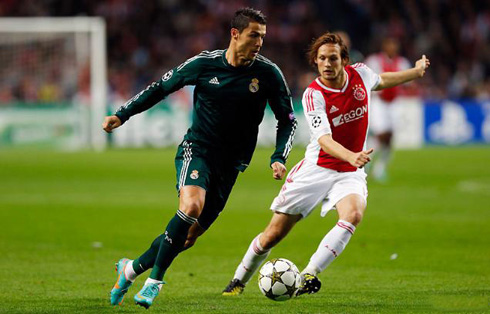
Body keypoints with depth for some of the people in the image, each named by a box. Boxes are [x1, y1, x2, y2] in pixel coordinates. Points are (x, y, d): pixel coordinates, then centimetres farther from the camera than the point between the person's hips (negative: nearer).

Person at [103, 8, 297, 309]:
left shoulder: (269, 74, -6)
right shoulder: (204, 64, -7)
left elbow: (288, 120, 5)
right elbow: (161, 87, 8)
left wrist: (279, 158, -9)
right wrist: (122, 114, 6)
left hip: (230, 164, 2)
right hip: (197, 149, -2)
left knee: (190, 234, 1)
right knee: (191, 205, -31)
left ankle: (132, 269, 23)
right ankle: (155, 281, -18)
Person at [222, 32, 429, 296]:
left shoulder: (360, 74, -2)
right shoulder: (313, 94, -16)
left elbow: (380, 81, 25)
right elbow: (324, 139, -29)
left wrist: (416, 72, 35)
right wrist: (351, 156, -47)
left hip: (350, 174, 3)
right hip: (316, 168, -3)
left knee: (353, 214, -32)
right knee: (274, 234, 0)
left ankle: (309, 274, -30)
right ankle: (239, 280, 23)